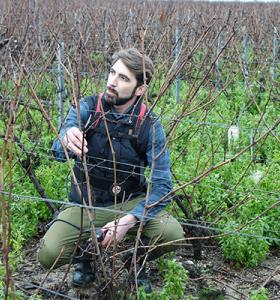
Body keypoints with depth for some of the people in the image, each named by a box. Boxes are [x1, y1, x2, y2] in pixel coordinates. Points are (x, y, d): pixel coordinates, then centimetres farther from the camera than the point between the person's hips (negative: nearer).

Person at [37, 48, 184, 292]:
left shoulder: (150, 126, -14)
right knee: (48, 255, -22)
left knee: (172, 235, -26)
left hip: (130, 202, 0)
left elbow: (162, 185, -17)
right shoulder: (86, 108, -12)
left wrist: (128, 220, -31)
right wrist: (66, 140, -52)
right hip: (86, 204, 0)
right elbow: (59, 153, -27)